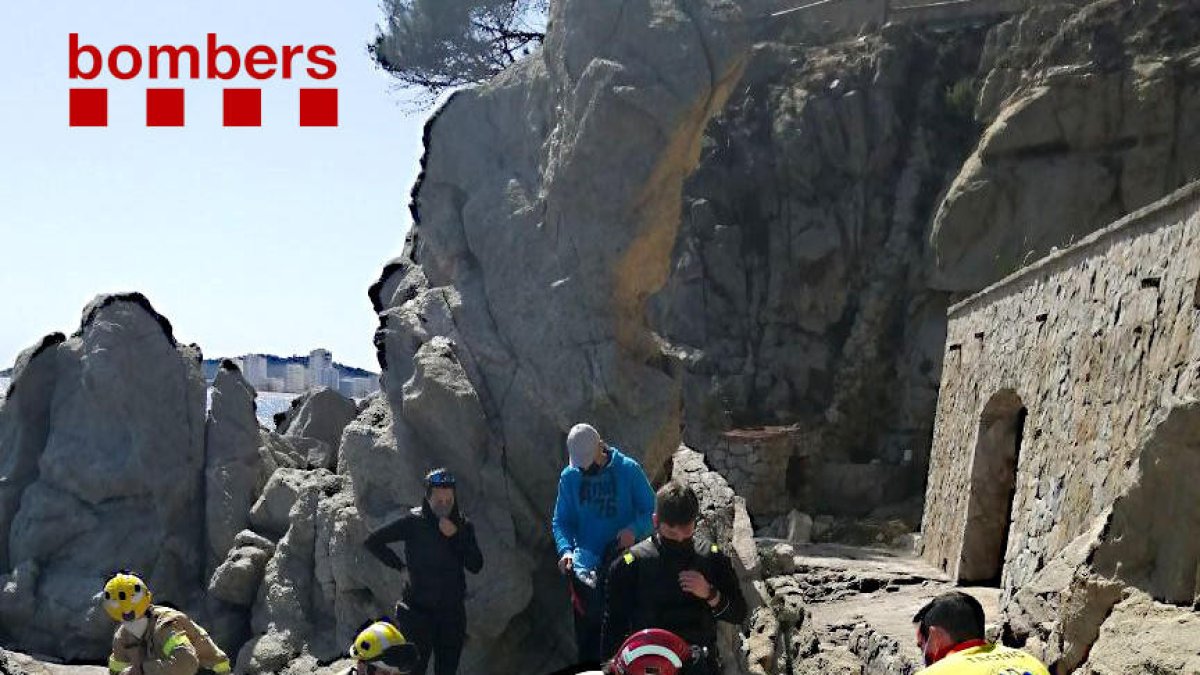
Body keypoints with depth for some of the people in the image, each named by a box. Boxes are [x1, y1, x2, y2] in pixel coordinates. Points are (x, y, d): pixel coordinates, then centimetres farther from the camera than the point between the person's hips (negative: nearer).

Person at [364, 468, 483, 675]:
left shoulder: (463, 526, 2)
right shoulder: (413, 522, -8)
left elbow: (476, 566, -7)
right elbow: (373, 541, -3)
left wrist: (455, 535, -16)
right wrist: (400, 565, -4)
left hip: (453, 612, 3)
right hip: (419, 611, -3)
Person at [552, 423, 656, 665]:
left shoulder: (628, 470, -6)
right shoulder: (569, 477, 2)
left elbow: (651, 511, -2)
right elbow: (562, 522, 7)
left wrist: (635, 529, -23)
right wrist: (566, 549, -13)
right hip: (587, 569, 2)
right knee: (587, 635, 6)